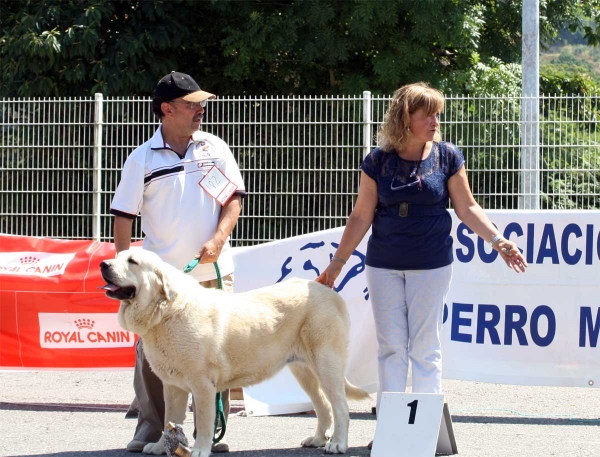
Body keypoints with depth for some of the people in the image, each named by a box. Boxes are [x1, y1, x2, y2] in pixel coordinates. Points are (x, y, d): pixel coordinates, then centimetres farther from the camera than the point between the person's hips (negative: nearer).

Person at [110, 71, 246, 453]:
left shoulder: (215, 148, 5)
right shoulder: (143, 159, 0)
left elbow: (234, 197, 7)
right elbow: (124, 216, 2)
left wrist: (218, 239, -8)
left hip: (212, 271, 1)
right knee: (152, 353, 0)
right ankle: (151, 426, 12)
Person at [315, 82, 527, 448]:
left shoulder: (447, 157, -2)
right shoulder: (378, 161, -1)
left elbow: (467, 208, 1)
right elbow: (362, 216, 3)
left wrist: (498, 240, -10)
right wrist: (338, 262, 2)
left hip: (431, 266, -1)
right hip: (384, 266, 1)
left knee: (426, 347, 2)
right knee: (391, 346, 5)